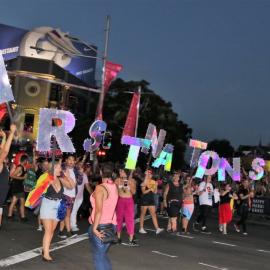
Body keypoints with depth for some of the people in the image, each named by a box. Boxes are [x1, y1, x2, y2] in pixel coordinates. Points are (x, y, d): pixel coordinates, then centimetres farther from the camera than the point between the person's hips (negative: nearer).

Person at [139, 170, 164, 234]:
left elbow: (155, 192, 8)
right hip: (145, 199, -4)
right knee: (143, 214, 4)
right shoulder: (144, 182, -6)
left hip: (151, 199, 5)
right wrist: (150, 189, -24)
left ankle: (157, 228, -4)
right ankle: (141, 228, 12)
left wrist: (156, 186, -7)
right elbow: (143, 192, -13)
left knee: (153, 214, 1)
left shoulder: (153, 182, 8)